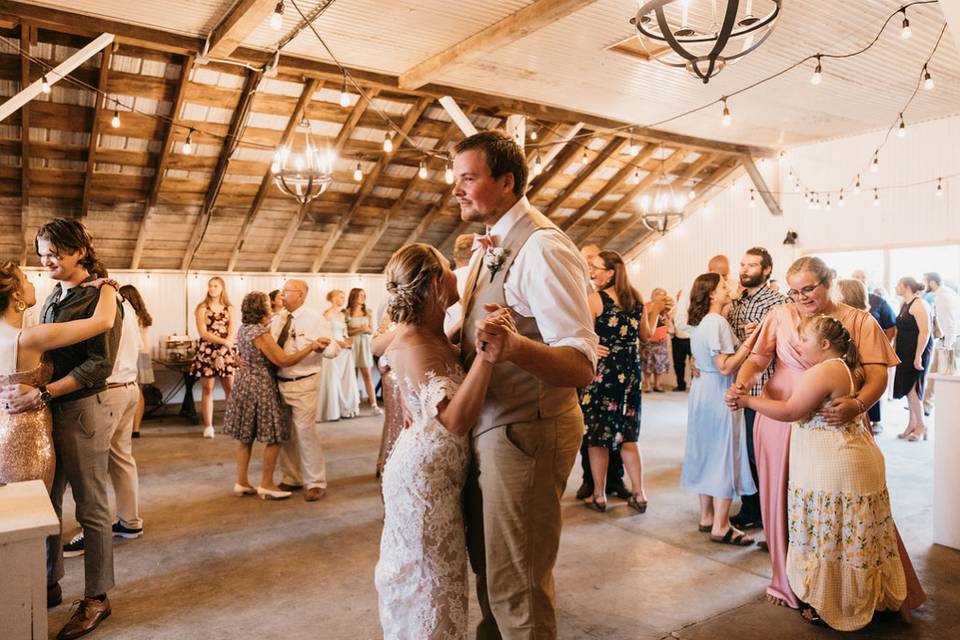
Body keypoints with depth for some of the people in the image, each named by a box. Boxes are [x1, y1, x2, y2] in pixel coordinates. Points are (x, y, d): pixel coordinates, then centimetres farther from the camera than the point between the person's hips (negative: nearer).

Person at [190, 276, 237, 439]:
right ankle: (208, 426, 4)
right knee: (207, 389, -1)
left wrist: (221, 354, -11)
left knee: (231, 389, 0)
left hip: (226, 352, 1)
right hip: (207, 351, -1)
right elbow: (203, 333, -7)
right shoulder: (202, 308, 4)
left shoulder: (230, 309, 8)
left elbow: (232, 334, -1)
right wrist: (223, 341, -15)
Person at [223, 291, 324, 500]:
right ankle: (266, 485, 8)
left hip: (245, 383, 9)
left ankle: (241, 483, 21)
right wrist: (311, 346, -22)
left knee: (245, 437, 13)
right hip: (261, 387, -9)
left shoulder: (244, 329, 8)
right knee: (274, 437, 1)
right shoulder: (260, 334, -19)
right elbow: (283, 360, -21)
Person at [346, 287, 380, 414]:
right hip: (351, 344, -2)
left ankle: (374, 404, -6)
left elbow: (371, 331, 10)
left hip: (364, 344, 2)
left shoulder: (368, 312, 9)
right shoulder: (347, 312, -2)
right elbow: (345, 332, -5)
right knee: (352, 374, 2)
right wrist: (359, 329, -14)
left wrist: (367, 329, -12)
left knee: (367, 374, -2)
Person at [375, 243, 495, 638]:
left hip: (439, 471, 10)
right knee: (427, 582, 7)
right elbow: (456, 420, -35)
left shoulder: (435, 335, 3)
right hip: (425, 475, -10)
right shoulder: (414, 346, -25)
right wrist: (485, 352, -42)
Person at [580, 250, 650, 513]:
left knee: (598, 435, 7)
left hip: (601, 370, -5)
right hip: (629, 372, 5)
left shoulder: (594, 299, -12)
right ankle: (639, 494, 15)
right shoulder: (636, 299, 5)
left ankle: (599, 496, 15)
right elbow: (645, 334, 17)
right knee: (627, 435, 14)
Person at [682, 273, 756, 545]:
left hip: (701, 389, 9)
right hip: (719, 393, -9)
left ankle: (707, 517, 25)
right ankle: (720, 527, 4)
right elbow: (726, 367, -22)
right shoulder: (718, 322, -17)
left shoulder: (699, 322, 11)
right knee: (725, 455, -2)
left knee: (707, 453, 15)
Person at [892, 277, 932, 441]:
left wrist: (918, 356, -24)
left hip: (917, 352, -9)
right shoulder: (905, 305, 14)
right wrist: (896, 351, 11)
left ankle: (921, 426, 3)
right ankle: (912, 425, 17)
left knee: (911, 387, -8)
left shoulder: (919, 304, -13)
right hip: (906, 353, 9)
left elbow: (925, 332, -20)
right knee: (908, 388, 10)